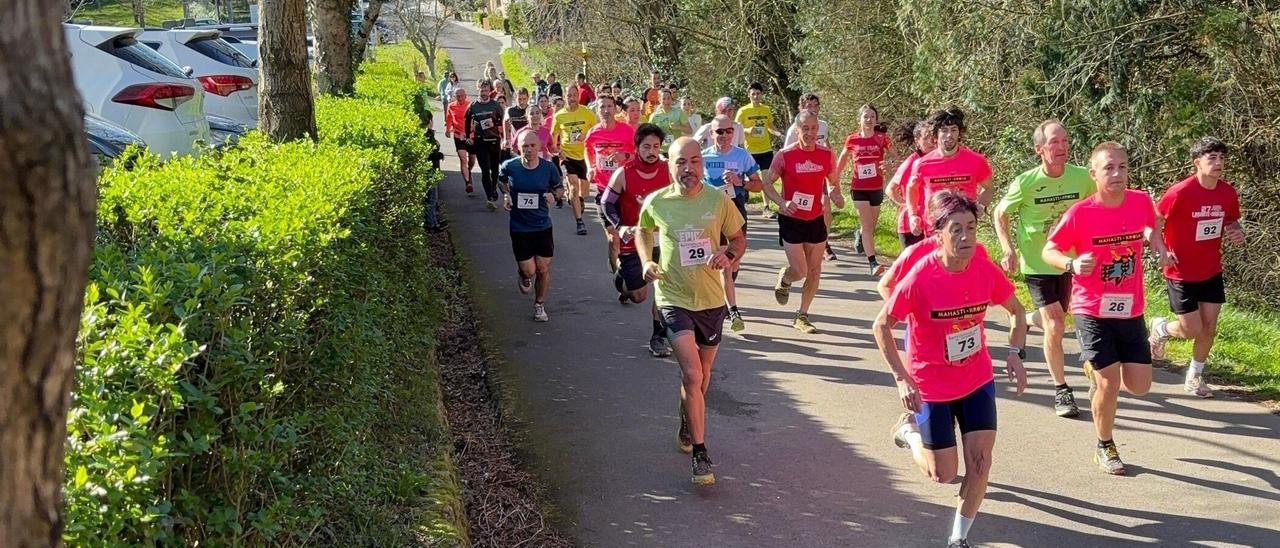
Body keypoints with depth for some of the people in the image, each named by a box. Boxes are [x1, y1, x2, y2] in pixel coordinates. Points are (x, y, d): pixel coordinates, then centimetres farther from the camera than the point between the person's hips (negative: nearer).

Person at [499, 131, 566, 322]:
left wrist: (554, 194, -14)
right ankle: (524, 276, 37)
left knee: (543, 269, 4)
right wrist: (506, 195, -2)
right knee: (529, 270, -2)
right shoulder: (509, 166, -9)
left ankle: (539, 306, 26)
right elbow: (502, 179, 15)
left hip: (543, 226, 1)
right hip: (519, 228, -1)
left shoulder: (549, 168, -9)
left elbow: (560, 188, 8)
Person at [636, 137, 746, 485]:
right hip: (673, 298, -3)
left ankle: (687, 424, 47)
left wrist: (729, 255, -15)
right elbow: (643, 232, 15)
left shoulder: (719, 201, -6)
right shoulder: (656, 203, -7)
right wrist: (646, 262, -2)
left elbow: (739, 239, 7)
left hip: (711, 299, 3)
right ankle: (699, 453, -8)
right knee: (692, 374, -16)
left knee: (702, 375, 19)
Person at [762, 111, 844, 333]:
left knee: (815, 270, 6)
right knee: (799, 271, -9)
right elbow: (767, 184, -5)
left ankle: (802, 317, 21)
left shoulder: (827, 155, -1)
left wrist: (835, 195, -10)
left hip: (816, 219, 4)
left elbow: (833, 183, 13)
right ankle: (783, 280, 29)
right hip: (791, 220, -4)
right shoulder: (785, 155, -11)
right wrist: (782, 203, -22)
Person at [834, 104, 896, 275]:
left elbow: (895, 158, 1)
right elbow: (842, 159, 13)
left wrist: (889, 163, -22)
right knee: (868, 226, -12)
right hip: (859, 188, -2)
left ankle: (859, 235, 51)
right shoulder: (852, 139, -2)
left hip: (877, 188, 2)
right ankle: (873, 263, -12)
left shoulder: (882, 139, -3)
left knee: (871, 227, 15)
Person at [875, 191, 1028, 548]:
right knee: (943, 474, 4)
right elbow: (882, 326, -14)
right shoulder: (920, 278, -25)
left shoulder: (986, 271, -14)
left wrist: (1015, 353, -9)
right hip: (931, 387, -3)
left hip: (977, 380, 3)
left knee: (980, 459, -3)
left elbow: (1016, 310, 6)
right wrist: (902, 379, -20)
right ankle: (910, 429, 35)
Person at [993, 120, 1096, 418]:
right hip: (1036, 263, -4)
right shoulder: (1026, 183, -17)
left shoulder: (1082, 177, -11)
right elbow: (1001, 215, -3)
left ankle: (1022, 321, 53)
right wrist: (1008, 249, -15)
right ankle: (1061, 390, 4)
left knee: (1057, 318, 19)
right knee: (1055, 327, -10)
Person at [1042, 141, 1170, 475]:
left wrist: (1157, 244, -3)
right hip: (1092, 311, -4)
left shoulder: (1141, 202, -4)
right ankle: (1105, 448, 18)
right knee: (1109, 385, -6)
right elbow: (1048, 251, -7)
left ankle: (1097, 371, 37)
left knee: (1139, 386, 4)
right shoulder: (1080, 213, -15)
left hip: (1130, 310, 4)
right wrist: (1072, 264, -28)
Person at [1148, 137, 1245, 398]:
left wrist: (1238, 233, -8)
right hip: (1182, 274, -5)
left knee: (1209, 328, 8)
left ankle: (1195, 377, 28)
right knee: (1192, 330, -3)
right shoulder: (1180, 192, -21)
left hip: (1212, 273, 5)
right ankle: (1159, 328, 31)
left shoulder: (1228, 193, -4)